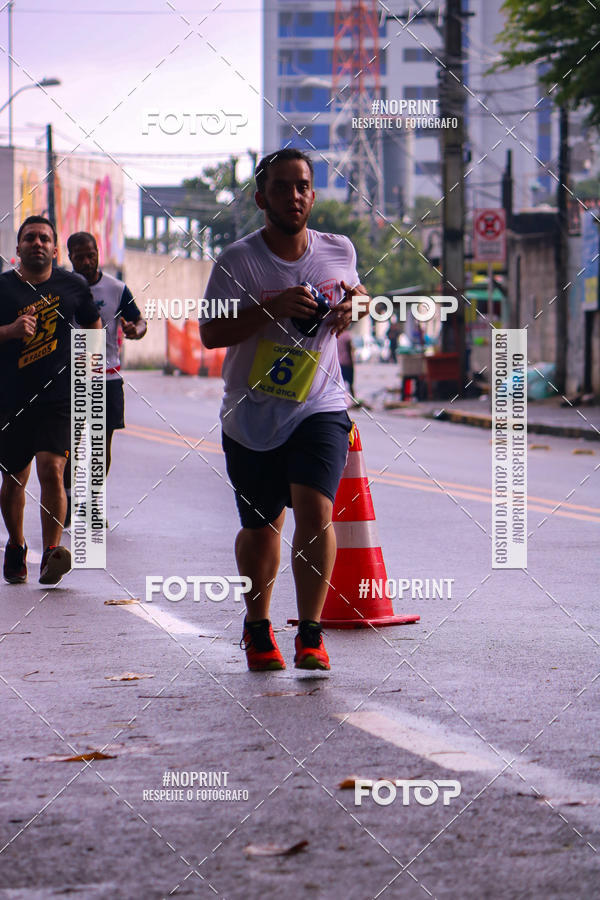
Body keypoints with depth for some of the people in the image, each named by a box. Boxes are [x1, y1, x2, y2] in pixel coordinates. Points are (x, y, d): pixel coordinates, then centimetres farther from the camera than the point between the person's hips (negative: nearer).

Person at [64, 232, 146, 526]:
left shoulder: (116, 289, -1)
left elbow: (140, 320, 6)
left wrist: (135, 330, -18)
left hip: (107, 375, 0)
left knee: (103, 442, 2)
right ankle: (67, 501, 12)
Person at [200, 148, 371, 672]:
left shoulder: (340, 251, 2)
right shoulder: (238, 260, -8)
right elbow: (210, 333, -13)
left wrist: (352, 304, 1)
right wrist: (272, 307, -24)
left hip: (320, 408, 1)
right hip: (251, 417, 0)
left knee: (315, 512, -19)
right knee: (260, 527, 11)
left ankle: (310, 632, -9)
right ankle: (258, 628, 34)